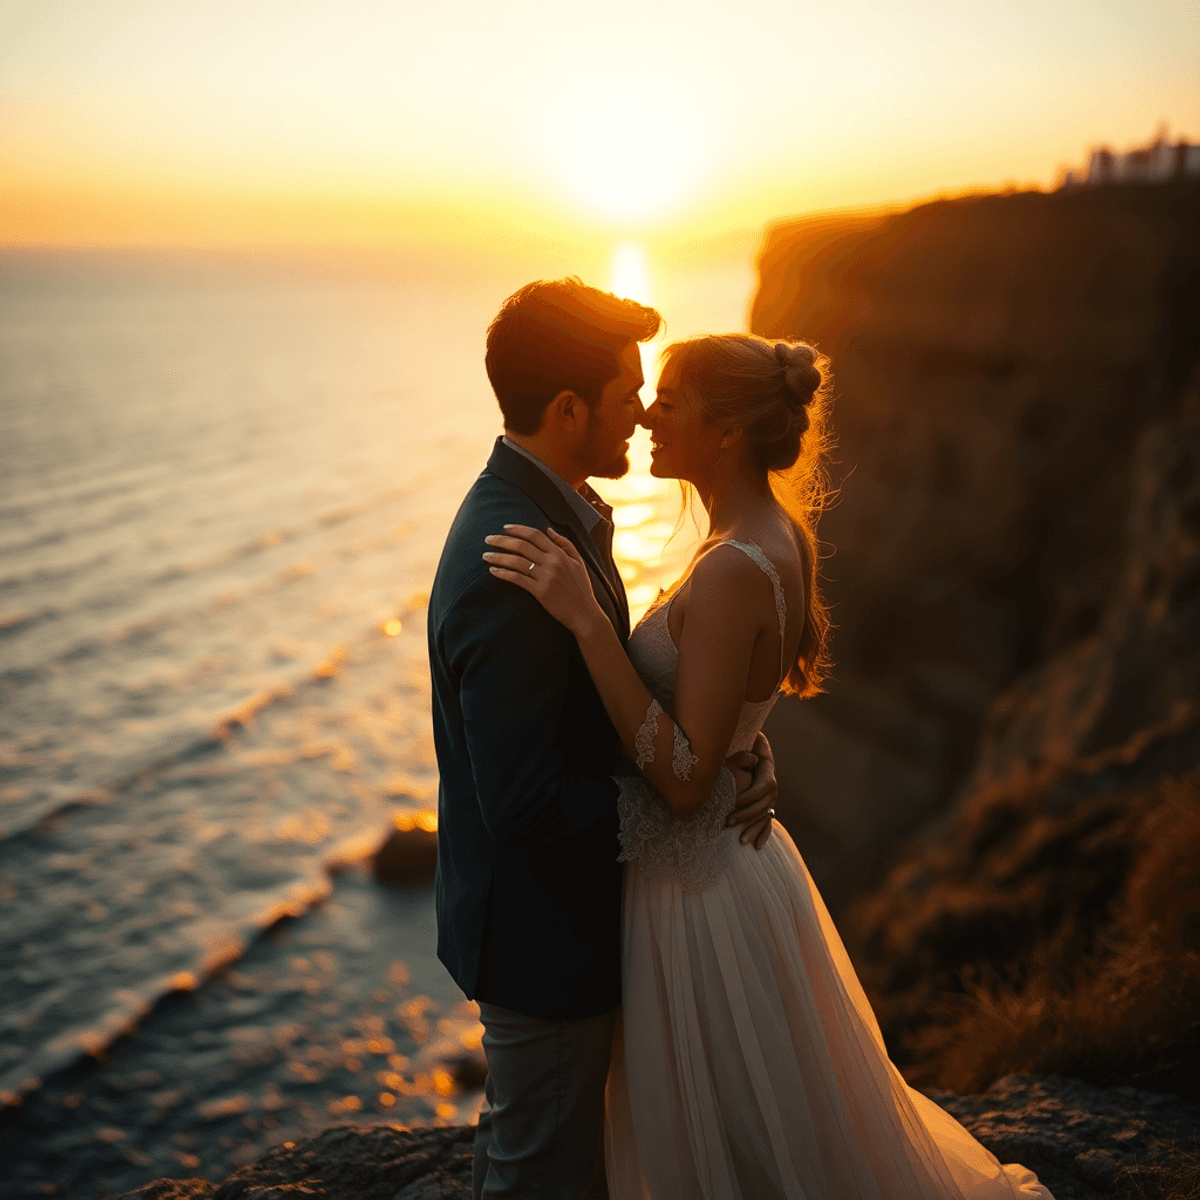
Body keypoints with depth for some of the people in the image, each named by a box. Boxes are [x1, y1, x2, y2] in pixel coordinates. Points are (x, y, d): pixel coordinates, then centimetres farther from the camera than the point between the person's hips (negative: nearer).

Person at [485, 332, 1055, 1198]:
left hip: (700, 891, -10)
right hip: (726, 858, 10)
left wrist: (585, 618, -33)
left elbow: (683, 778, -29)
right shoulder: (779, 534, 1)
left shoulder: (734, 573, -28)